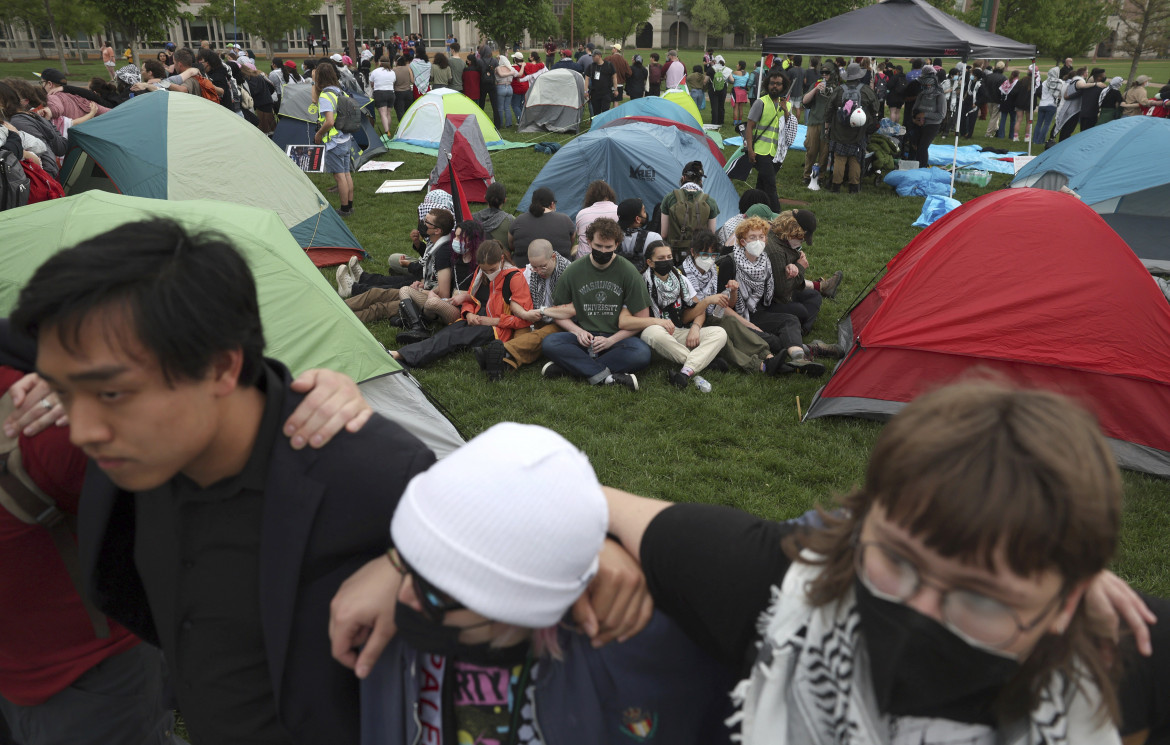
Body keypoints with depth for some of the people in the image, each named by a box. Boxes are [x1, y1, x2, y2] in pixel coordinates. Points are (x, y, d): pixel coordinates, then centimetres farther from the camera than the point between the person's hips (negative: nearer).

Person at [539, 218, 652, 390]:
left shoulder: (628, 272, 0)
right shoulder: (574, 272, 4)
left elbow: (642, 318, -1)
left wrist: (611, 340, -12)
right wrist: (577, 331, -8)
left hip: (617, 337, -1)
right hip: (584, 337, 1)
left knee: (642, 354, -34)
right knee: (549, 344, -28)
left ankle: (570, 366, -29)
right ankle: (606, 377, -33)